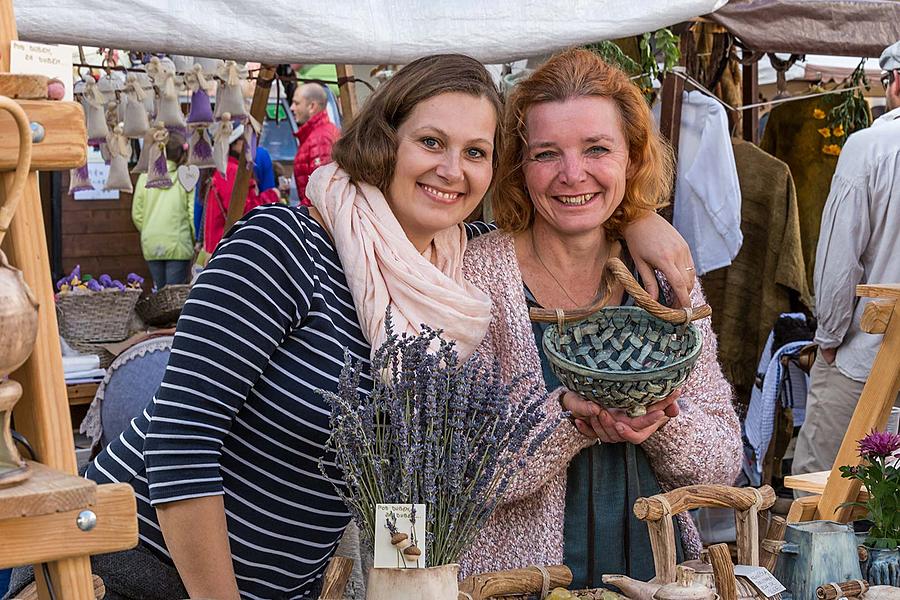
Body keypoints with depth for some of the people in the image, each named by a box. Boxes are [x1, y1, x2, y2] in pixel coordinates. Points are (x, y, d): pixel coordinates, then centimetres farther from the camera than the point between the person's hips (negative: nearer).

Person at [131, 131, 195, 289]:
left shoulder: (145, 177, 2)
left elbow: (137, 215, 5)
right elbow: (193, 213, -8)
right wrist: (197, 240, 8)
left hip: (151, 246, 3)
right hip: (178, 245, -3)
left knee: (159, 291, 13)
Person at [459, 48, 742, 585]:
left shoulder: (665, 273, 2)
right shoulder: (478, 273, -8)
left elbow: (724, 464, 3)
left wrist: (661, 421, -15)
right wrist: (571, 414, -24)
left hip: (659, 569, 3)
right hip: (519, 577, -3)